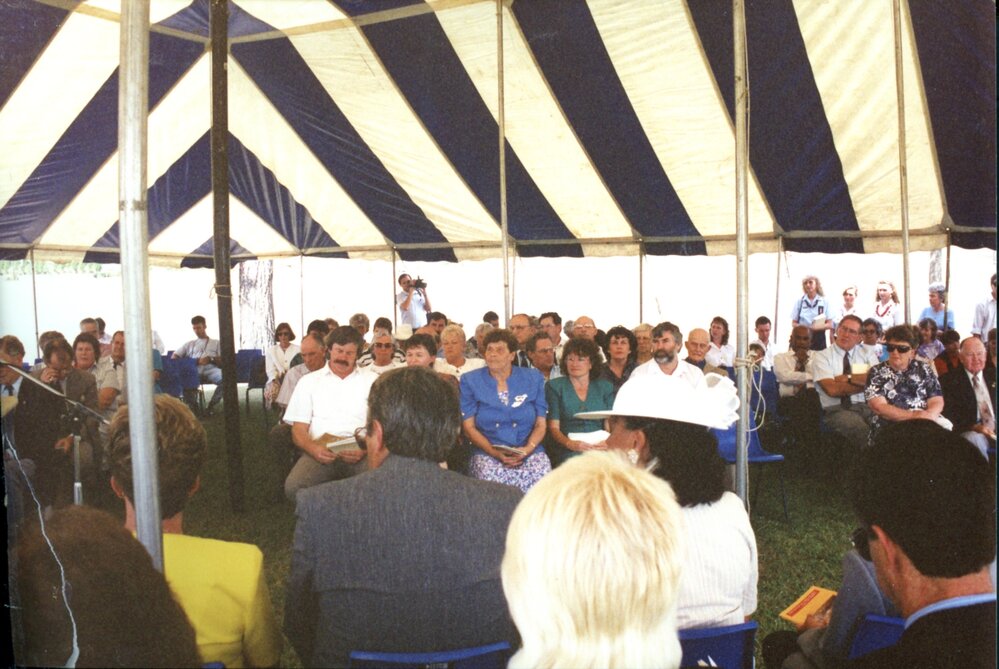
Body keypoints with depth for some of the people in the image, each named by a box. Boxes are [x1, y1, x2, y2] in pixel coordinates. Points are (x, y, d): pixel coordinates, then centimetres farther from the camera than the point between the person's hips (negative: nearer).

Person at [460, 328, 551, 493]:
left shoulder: (533, 378, 11)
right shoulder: (470, 381, 7)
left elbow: (540, 424, 8)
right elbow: (468, 426, 2)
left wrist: (528, 449, -11)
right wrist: (494, 452, -12)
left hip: (529, 453, 1)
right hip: (487, 453, -1)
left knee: (541, 474, -28)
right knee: (490, 476, -33)